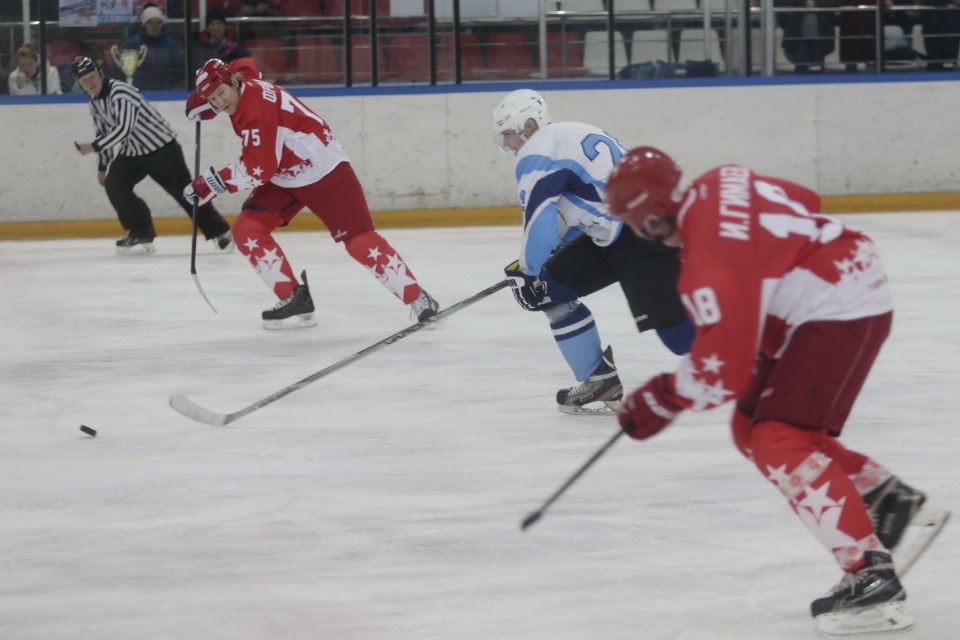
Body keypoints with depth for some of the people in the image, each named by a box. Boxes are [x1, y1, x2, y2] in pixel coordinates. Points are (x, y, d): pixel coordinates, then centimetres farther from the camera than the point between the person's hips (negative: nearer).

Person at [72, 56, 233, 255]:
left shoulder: (120, 92, -25)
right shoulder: (95, 103, 5)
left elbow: (123, 128, -33)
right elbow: (104, 133, 18)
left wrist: (94, 147, -32)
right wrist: (102, 166, 17)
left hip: (161, 147, -8)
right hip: (132, 151, 8)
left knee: (183, 190, -6)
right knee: (114, 185, -10)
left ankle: (219, 232, 5)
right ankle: (141, 234, -3)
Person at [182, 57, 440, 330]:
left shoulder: (256, 108, -28)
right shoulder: (243, 83, -1)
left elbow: (256, 169, -30)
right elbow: (244, 66, 27)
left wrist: (213, 181, -24)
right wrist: (201, 101, 19)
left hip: (324, 172, -9)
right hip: (285, 178, 9)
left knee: (358, 238, -15)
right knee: (247, 229, -6)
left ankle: (418, 299, -6)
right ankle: (294, 299, -3)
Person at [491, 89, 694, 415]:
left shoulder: (537, 153, -8)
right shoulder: (570, 136, 22)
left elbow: (538, 216, -16)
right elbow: (573, 212, 29)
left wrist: (529, 271, -5)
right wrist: (535, 263, 28)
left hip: (645, 232, -10)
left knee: (675, 328, -15)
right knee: (553, 285, 11)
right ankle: (602, 379, 12)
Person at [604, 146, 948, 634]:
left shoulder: (711, 268, -24)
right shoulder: (717, 186, 2)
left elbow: (722, 367, -20)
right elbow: (805, 204, 17)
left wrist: (661, 401, -5)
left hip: (838, 311, -11)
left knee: (778, 443, -15)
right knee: (753, 427, 13)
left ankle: (870, 574, -23)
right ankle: (884, 496, 15)